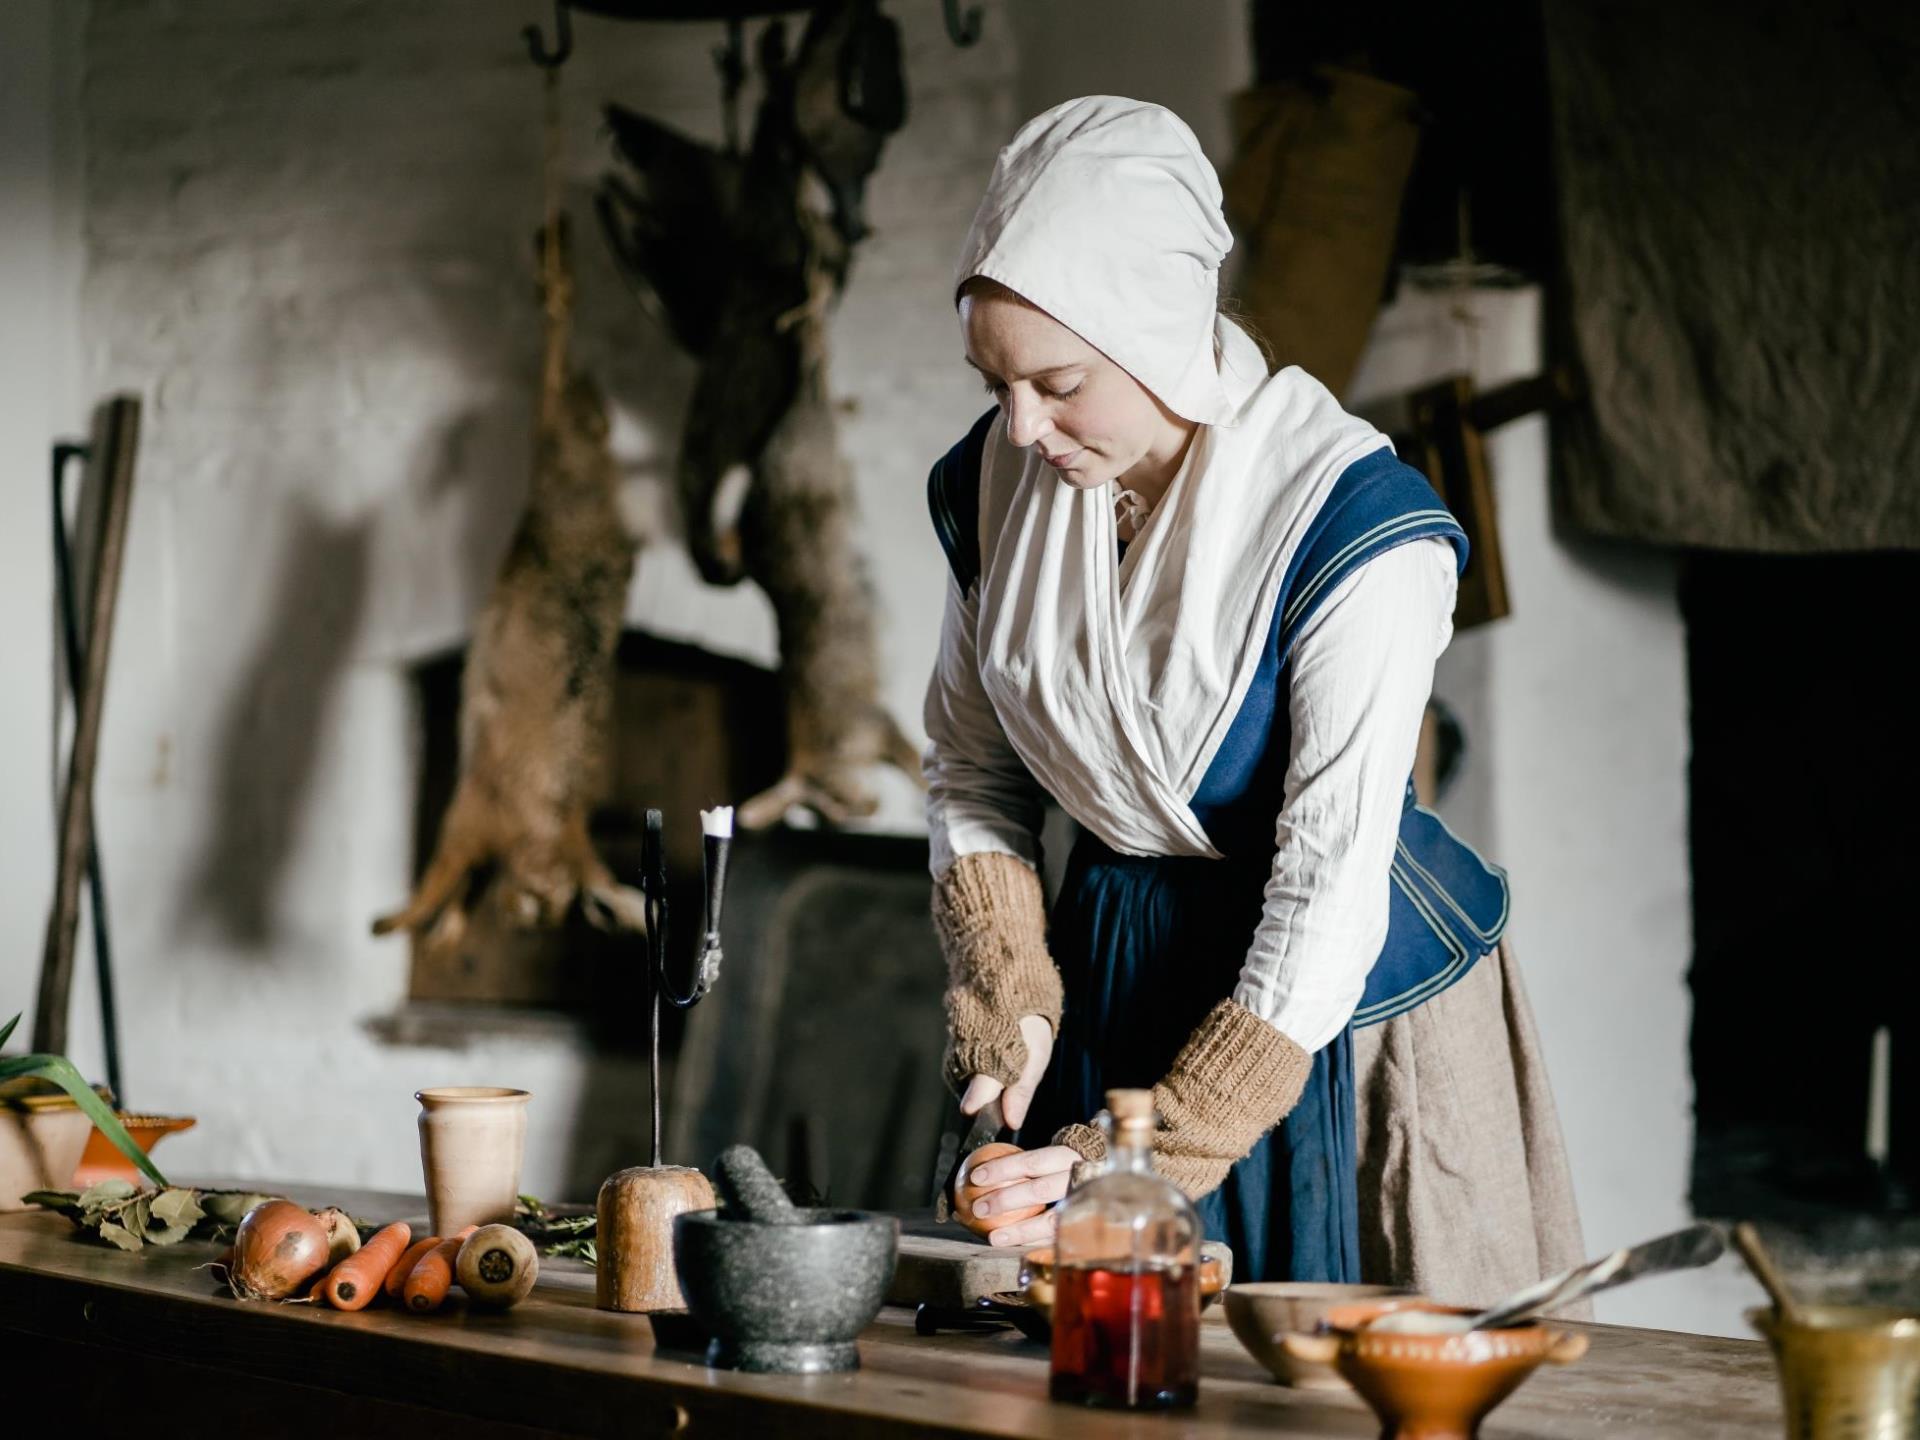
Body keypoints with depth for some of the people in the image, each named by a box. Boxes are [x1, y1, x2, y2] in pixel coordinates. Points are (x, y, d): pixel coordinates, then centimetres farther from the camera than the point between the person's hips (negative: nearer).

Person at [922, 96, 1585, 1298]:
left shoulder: (1353, 522, -23)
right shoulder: (997, 482, -5)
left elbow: (1331, 884, -25)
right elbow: (972, 773, 7)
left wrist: (1156, 1152, -28)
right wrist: (1007, 1001, -8)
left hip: (1339, 998, -4)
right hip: (1118, 973, 5)